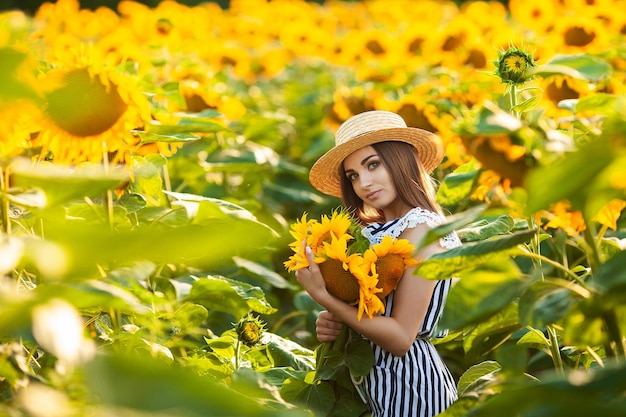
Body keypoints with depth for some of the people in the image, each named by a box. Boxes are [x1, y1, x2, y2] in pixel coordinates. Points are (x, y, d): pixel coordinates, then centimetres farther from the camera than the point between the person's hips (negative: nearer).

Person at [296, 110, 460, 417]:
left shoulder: (422, 228, -16)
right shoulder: (377, 231, 7)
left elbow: (401, 337, -20)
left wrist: (322, 296, -20)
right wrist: (331, 323, -10)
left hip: (410, 385, -8)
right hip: (381, 385, 8)